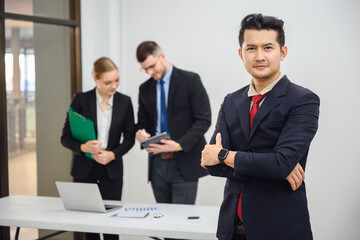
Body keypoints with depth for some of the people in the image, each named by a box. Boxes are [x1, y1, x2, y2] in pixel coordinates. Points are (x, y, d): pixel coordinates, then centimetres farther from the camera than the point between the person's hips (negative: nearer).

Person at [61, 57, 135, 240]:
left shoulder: (124, 102, 0)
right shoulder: (81, 100, -5)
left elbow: (129, 138, 6)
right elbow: (66, 137, -4)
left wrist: (113, 154, -12)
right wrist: (83, 147, -23)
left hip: (111, 169, 1)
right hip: (84, 170, -1)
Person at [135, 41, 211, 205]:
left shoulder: (190, 81, -4)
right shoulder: (145, 89, 12)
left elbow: (203, 120, -9)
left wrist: (179, 145, -20)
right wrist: (140, 132, -6)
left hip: (184, 164, -4)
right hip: (157, 164, 5)